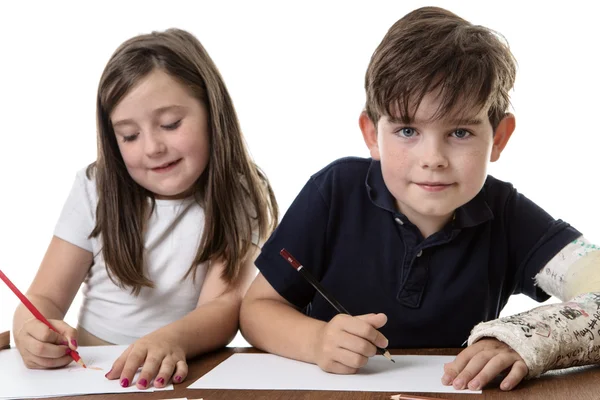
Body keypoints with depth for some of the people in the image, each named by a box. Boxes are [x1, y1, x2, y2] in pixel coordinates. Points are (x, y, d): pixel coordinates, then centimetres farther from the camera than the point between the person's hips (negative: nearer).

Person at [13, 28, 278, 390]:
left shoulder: (240, 197, -4)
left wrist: (173, 339, -38)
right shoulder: (95, 190, 1)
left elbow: (224, 306, -15)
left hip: (181, 377, -1)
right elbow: (47, 297, -1)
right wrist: (32, 331, -25)